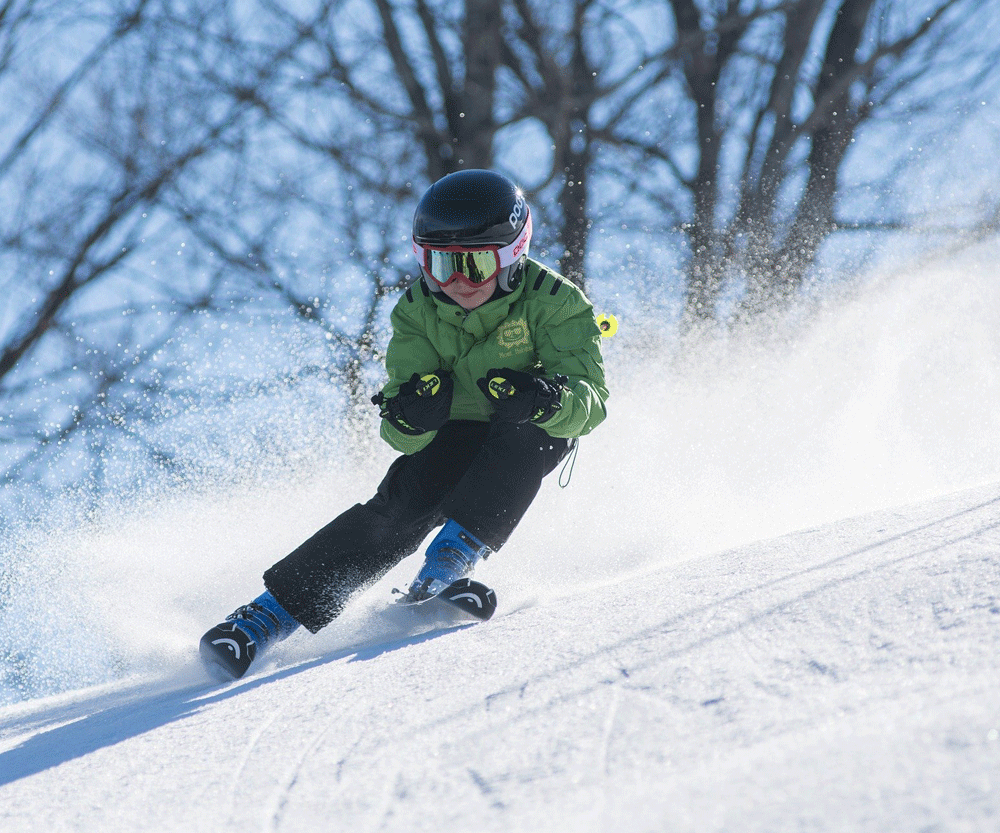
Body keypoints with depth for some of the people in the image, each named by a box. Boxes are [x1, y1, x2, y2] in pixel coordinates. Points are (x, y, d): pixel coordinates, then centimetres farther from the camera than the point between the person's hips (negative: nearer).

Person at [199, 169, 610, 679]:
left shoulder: (551, 302, -21)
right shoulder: (417, 312, -14)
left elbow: (590, 399, -29)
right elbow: (404, 436, -17)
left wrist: (545, 399, -51)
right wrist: (410, 416, -42)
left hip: (533, 440, -1)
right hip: (452, 436, 1)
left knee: (525, 429, -35)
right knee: (403, 505, -25)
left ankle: (458, 549, -31)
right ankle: (274, 611, -27)